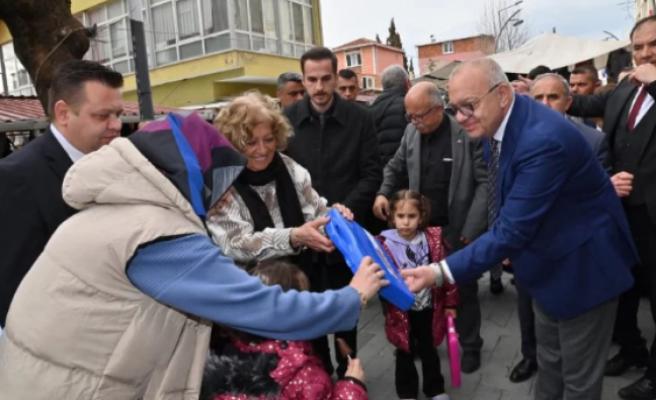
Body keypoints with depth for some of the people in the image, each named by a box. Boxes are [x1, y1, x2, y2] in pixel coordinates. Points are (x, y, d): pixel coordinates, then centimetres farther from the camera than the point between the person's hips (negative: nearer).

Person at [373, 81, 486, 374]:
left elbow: (486, 183, -14)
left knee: (463, 289, 12)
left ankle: (470, 346, 32)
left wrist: (472, 229, -17)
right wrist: (384, 192, -6)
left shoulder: (468, 133, -14)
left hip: (457, 229, -4)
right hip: (421, 226, 4)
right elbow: (397, 166, 14)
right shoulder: (412, 132, 2)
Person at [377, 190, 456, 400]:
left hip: (429, 307, 2)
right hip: (402, 311, -1)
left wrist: (450, 303, 4)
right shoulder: (385, 244, -15)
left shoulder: (433, 238, -8)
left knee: (429, 350, 21)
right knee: (405, 353, 17)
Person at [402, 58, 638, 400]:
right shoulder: (497, 121, -6)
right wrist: (508, 243, 2)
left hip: (582, 266, -8)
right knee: (549, 361, 24)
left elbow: (512, 230, -35)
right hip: (547, 262, 8)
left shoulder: (544, 139, -34)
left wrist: (440, 272, -37)